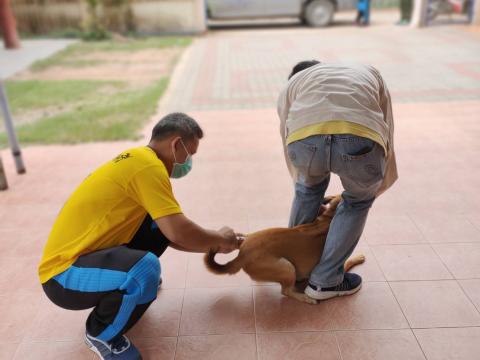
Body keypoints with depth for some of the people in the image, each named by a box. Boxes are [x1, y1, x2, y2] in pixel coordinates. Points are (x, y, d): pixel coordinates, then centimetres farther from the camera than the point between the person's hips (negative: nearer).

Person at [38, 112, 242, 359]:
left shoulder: (139, 161, 10)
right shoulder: (148, 165, -21)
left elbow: (169, 233, 16)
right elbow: (178, 231, -26)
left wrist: (214, 244, 15)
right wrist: (219, 239, -6)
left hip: (82, 253, 9)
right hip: (64, 274, -9)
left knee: (160, 223, 4)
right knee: (145, 268, -34)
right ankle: (101, 333, -4)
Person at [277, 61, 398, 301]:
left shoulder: (293, 82, 38)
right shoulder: (369, 73, 42)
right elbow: (386, 137, 36)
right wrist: (370, 192, 46)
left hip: (304, 137, 1)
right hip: (361, 138, 0)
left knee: (308, 187, 34)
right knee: (358, 200, 29)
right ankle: (325, 281, 32)